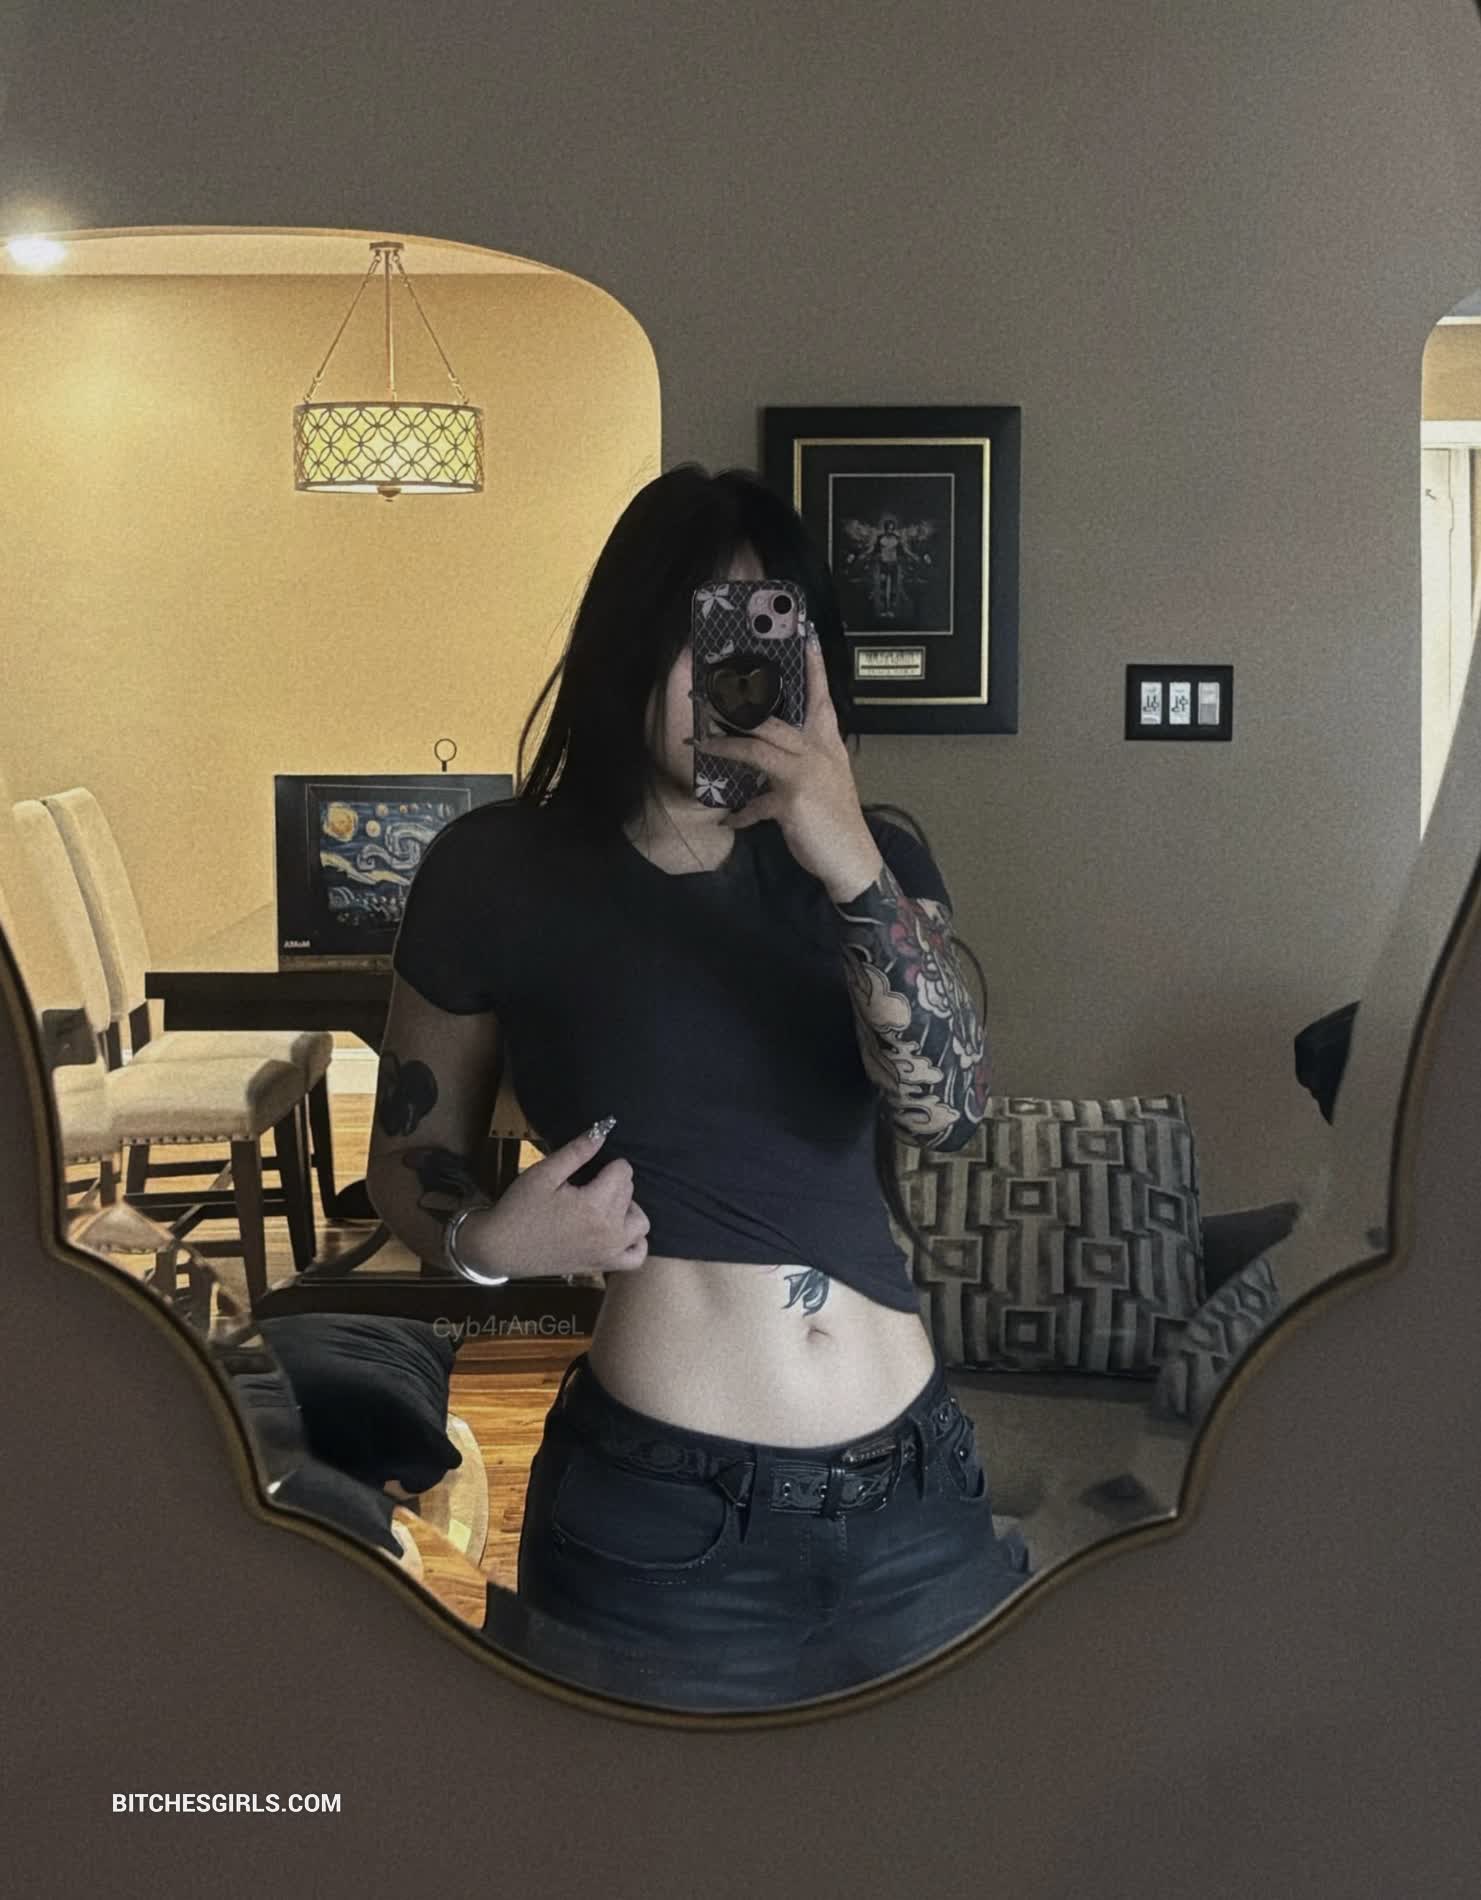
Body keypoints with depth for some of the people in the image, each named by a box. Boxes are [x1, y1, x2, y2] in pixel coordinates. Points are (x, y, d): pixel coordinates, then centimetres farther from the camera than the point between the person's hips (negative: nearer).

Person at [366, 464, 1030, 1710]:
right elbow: (410, 1153, 6)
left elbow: (951, 1113, -10)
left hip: (915, 1491, 3)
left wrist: (851, 866, -22)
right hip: (661, 1512, -3)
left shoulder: (876, 859, 6)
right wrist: (484, 1240, -15)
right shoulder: (499, 869, -2)